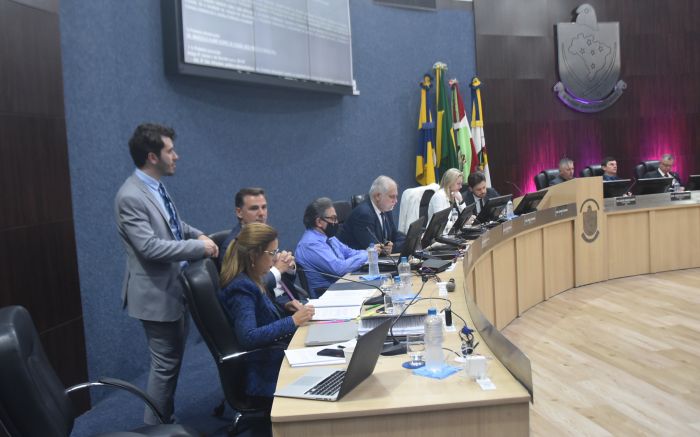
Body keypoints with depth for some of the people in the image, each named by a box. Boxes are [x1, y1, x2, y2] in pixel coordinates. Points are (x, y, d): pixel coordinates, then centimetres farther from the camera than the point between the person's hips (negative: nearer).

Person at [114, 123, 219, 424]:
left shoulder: (156, 187, 7)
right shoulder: (131, 196, -22)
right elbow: (149, 246, -29)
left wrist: (198, 234, 5)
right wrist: (198, 247, -23)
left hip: (175, 287, 10)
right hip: (156, 293, -10)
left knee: (174, 358, 21)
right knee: (165, 364, 3)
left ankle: (166, 418, 38)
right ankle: (155, 427, 21)